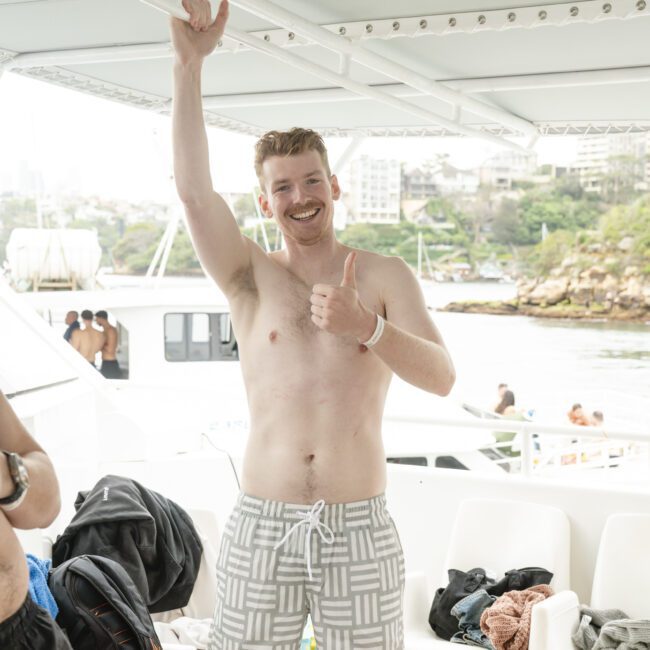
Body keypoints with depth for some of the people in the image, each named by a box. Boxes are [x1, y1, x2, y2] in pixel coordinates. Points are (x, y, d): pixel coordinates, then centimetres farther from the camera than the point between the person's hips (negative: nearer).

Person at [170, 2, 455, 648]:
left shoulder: (385, 275, 5)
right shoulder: (252, 278, 5)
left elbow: (442, 377, -6)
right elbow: (194, 190, -10)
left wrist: (365, 326, -24)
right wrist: (189, 63, -17)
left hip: (360, 530, 0)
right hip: (261, 527, 0)